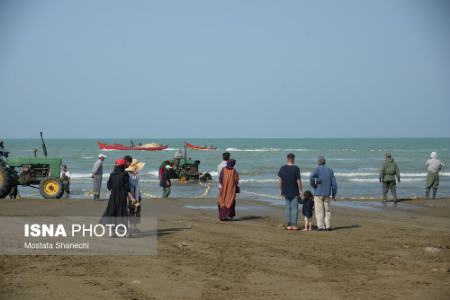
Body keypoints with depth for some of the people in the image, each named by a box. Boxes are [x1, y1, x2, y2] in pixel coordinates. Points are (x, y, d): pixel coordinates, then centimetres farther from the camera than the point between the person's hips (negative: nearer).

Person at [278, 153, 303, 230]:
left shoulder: (282, 168, 1)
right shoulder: (296, 168, -11)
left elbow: (280, 181, 4)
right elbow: (298, 181, -11)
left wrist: (281, 191, 13)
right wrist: (300, 191, -3)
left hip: (286, 192, 4)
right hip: (294, 192, -4)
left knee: (287, 208, 8)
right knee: (294, 208, 2)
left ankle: (289, 225, 6)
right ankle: (294, 225, -1)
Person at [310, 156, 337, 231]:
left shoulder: (317, 169, -3)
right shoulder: (329, 170, 9)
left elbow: (312, 177, -23)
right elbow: (334, 183, 7)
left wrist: (313, 185, -6)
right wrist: (334, 194, 13)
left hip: (318, 193, -3)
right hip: (327, 194, 3)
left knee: (319, 211, -1)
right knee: (327, 211, 9)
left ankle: (321, 226, -5)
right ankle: (328, 226, 5)